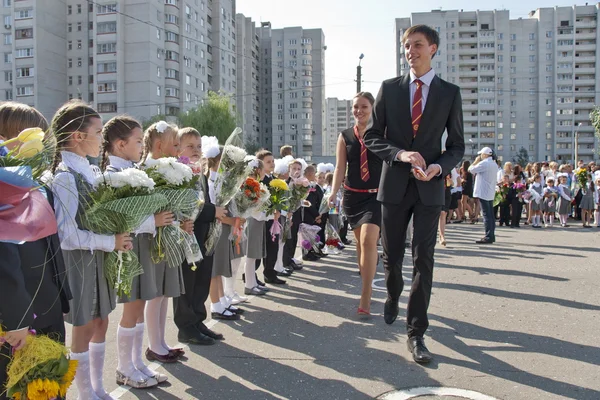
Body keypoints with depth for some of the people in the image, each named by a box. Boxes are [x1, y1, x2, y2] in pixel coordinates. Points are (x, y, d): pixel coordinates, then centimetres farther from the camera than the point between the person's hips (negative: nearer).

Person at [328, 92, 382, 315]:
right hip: (353, 196, 4)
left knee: (368, 240, -18)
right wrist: (333, 193, -7)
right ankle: (367, 286, 31)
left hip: (376, 196, -3)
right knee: (360, 242, 13)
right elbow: (340, 168, 5)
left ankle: (366, 296, -12)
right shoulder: (345, 136, 7)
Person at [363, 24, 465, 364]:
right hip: (394, 184, 1)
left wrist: (439, 167, -16)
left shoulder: (450, 92, 3)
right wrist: (401, 154, -15)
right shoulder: (389, 88, 4)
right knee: (392, 256, 12)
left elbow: (457, 145, 5)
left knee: (424, 260, -3)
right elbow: (372, 137, 3)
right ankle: (394, 296, 44)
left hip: (429, 186, -1)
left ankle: (417, 333, 7)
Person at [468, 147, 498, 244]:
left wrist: (476, 161, 2)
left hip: (483, 192, -9)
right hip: (491, 193, 9)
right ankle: (491, 235, 15)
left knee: (486, 215, -9)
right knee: (491, 214, 11)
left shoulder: (484, 163, -14)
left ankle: (488, 237, -10)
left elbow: (471, 170, -13)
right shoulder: (494, 164, 15)